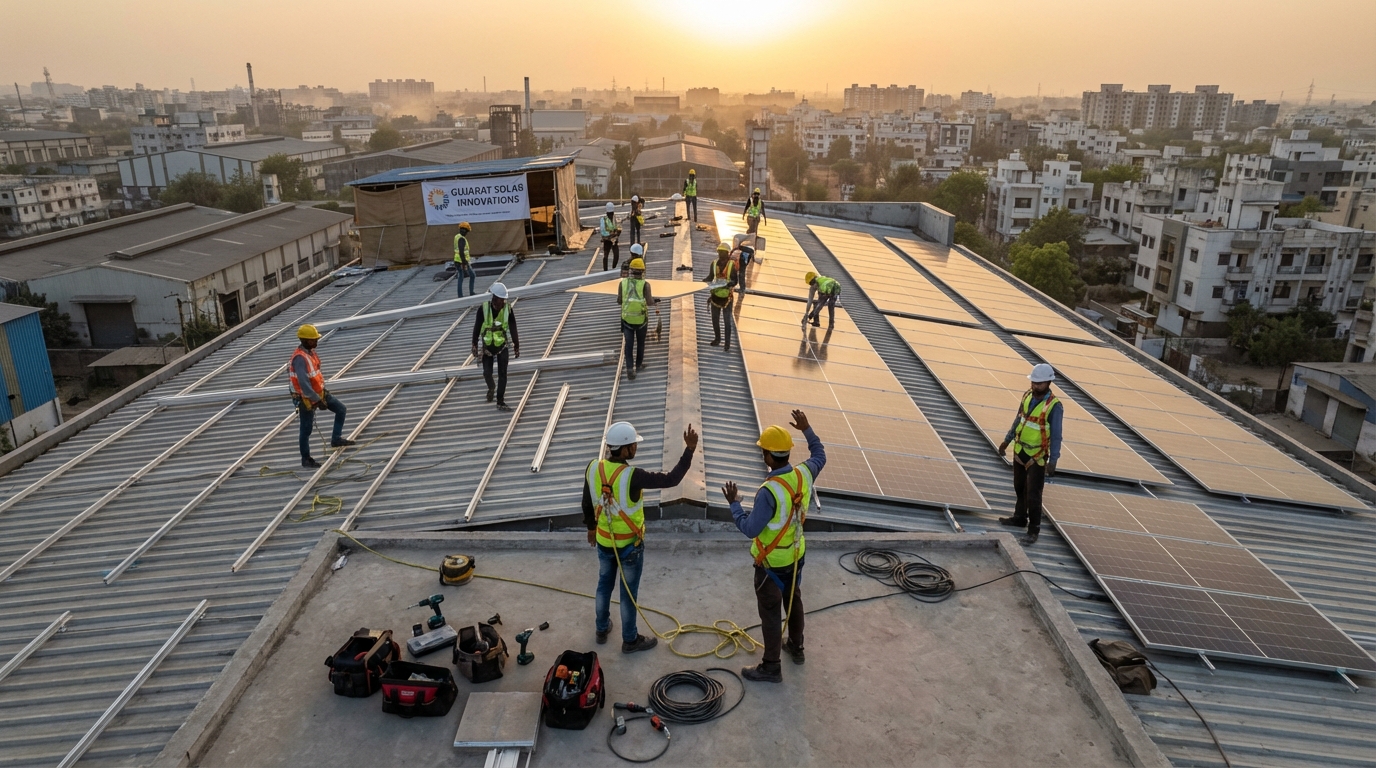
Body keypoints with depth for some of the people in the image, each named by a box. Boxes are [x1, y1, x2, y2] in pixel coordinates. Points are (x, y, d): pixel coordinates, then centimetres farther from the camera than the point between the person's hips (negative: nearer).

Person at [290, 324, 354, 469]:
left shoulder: (310, 352, 2)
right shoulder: (300, 358, -28)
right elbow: (303, 383, -32)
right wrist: (317, 400, -29)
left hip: (319, 392, 9)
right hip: (307, 398, -9)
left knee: (341, 409, 9)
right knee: (306, 429, 4)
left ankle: (336, 439, 15)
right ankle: (306, 460, 16)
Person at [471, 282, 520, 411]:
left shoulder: (508, 309, -11)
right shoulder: (484, 308, -15)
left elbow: (513, 329, -3)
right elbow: (477, 327, -5)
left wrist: (516, 347, 0)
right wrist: (474, 345, -2)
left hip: (502, 346, 1)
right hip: (487, 346, 0)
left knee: (502, 374, 0)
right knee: (487, 372, -1)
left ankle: (501, 402, 8)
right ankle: (491, 388, 35)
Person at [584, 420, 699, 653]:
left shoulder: (593, 468, -12)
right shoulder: (632, 476, -30)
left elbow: (587, 502, 3)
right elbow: (671, 479, -27)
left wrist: (591, 527, 20)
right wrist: (689, 451, -23)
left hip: (604, 541, 6)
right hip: (629, 545, -5)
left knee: (604, 585, 24)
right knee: (629, 593, 12)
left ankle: (602, 629, 43)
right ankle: (630, 640, 29)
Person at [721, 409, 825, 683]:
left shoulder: (769, 491, -34)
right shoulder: (804, 474, -13)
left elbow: (750, 529, -26)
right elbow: (820, 456, 11)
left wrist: (734, 504, -13)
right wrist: (808, 430, 16)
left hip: (772, 561, -7)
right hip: (796, 555, 7)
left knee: (770, 612, 7)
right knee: (793, 600, 26)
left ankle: (771, 667, 20)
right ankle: (796, 647, 45)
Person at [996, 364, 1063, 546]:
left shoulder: (1054, 406, -20)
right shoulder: (1027, 396, -1)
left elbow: (1056, 436, -18)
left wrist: (1053, 461, -21)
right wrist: (1007, 440, 18)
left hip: (1037, 456, -6)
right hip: (1019, 450, 6)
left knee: (1033, 494, -2)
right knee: (1020, 488, 20)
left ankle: (1033, 530, 9)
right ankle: (1020, 518, 37)